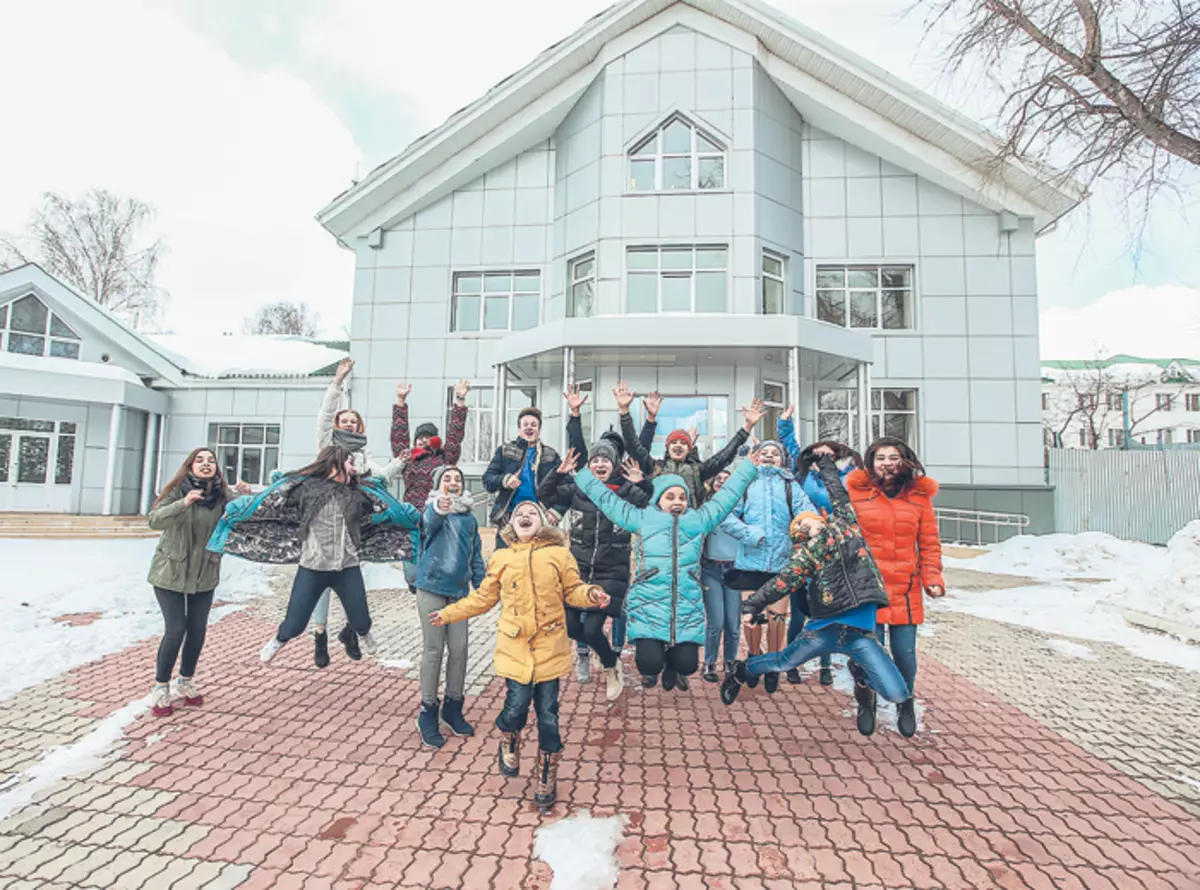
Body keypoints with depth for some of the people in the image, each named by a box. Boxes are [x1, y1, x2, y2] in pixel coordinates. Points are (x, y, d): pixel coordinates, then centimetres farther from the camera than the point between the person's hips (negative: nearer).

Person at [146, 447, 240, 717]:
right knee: (176, 629, -5)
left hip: (205, 574, 3)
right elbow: (155, 520, -25)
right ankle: (161, 687, 17)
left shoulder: (223, 494, -6)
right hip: (170, 572, -3)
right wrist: (183, 503, -41)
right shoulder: (178, 491, -13)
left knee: (197, 630, 8)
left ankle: (186, 682, 30)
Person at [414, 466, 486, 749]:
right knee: (433, 650, 2)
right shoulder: (434, 509, -5)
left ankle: (453, 707, 25)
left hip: (459, 590, 4)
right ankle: (428, 713, 17)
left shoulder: (470, 518, 9)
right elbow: (430, 521, -32)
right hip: (432, 588, -4)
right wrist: (439, 508, -55)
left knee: (459, 649, 7)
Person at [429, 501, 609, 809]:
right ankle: (509, 747, 32)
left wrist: (591, 594, -17)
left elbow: (573, 590, 3)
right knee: (515, 709, -5)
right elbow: (483, 598, 13)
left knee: (548, 716, 5)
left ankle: (546, 781, 28)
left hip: (549, 647, 0)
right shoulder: (500, 558, 4)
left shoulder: (559, 554, 0)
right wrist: (449, 614, 14)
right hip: (514, 648, 1)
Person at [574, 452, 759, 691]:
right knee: (649, 662, -13)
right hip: (648, 604, -2)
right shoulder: (642, 518, 10)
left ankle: (672, 666, 36)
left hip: (687, 607, 2)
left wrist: (748, 466, 24)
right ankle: (653, 668, 28)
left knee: (687, 664, -4)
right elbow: (606, 498, 14)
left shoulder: (699, 519, 14)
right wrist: (582, 473, 15)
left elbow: (727, 495, 20)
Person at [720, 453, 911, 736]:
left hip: (861, 632, 1)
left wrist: (826, 463, 25)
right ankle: (742, 671, 43)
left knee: (897, 694, -9)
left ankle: (862, 676, 25)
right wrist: (752, 605, -16)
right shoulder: (806, 554, 4)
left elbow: (838, 494, 21)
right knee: (782, 662, 12)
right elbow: (783, 582, -5)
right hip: (825, 628, 0)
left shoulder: (845, 525, 9)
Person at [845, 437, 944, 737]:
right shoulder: (855, 493, -1)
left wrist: (932, 578, -1)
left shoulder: (919, 495, 6)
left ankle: (906, 704, 34)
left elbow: (929, 543, 9)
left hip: (905, 590, 2)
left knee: (905, 652, 5)